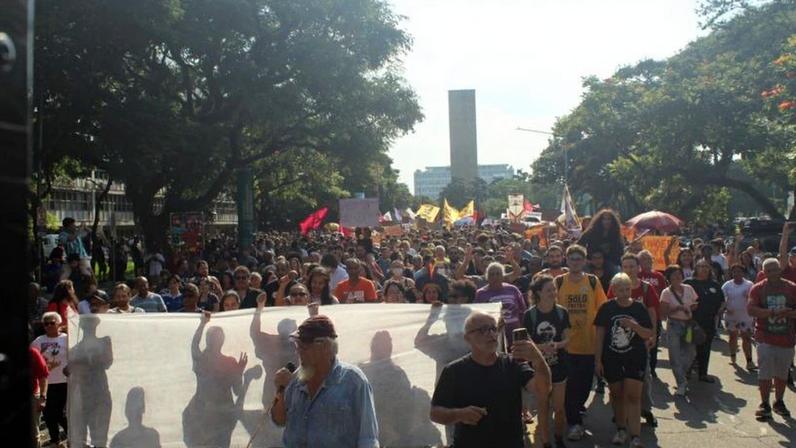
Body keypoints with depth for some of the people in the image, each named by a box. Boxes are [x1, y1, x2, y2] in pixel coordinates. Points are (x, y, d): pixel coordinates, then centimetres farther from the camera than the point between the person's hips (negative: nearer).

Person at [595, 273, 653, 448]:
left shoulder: (639, 308, -2)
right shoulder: (607, 308, -3)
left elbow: (649, 334, -2)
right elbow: (600, 334, 0)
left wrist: (634, 326, -21)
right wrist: (598, 359, -2)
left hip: (635, 358, -1)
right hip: (611, 358, 1)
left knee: (633, 395, -7)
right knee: (617, 394, 12)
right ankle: (621, 429, 29)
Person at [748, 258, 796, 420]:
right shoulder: (758, 288, -2)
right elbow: (751, 310, -13)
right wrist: (773, 312, -22)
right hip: (765, 338, -2)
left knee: (782, 373, 14)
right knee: (765, 373, -3)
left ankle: (779, 402, 30)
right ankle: (765, 405, 6)